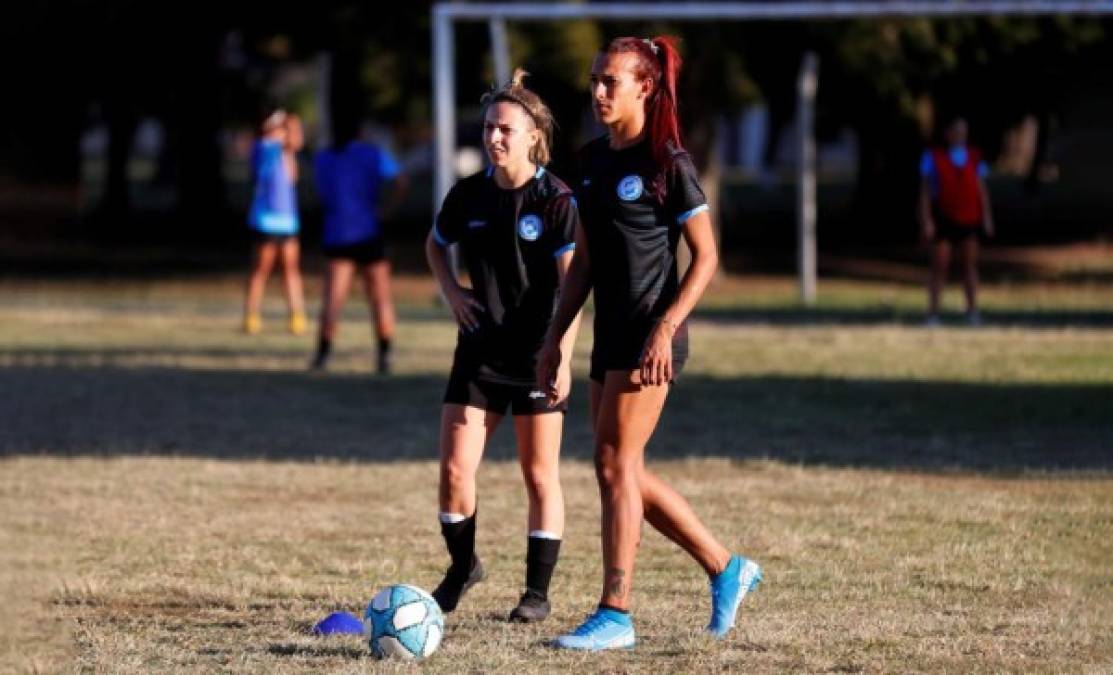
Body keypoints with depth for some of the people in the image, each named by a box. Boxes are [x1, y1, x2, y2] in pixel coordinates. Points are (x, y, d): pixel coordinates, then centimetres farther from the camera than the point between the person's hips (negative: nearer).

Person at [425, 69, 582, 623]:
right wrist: (451, 292, 3)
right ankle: (462, 566, 23)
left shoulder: (557, 201, -11)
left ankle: (538, 592, 12)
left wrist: (563, 357, -24)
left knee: (540, 477, 3)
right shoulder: (469, 195, 2)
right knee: (454, 469, 0)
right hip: (479, 349, 4)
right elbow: (435, 245, 22)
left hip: (537, 354, -4)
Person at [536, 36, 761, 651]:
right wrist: (555, 337, 14)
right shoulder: (593, 160, 12)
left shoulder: (667, 162, -10)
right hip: (610, 333, 8)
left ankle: (615, 614, -3)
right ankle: (726, 569, 22)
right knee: (627, 473, 10)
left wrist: (666, 327, -19)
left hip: (650, 335, -8)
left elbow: (705, 258, -10)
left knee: (615, 466, -8)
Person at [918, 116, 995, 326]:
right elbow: (925, 190, -2)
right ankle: (933, 313, 1)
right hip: (943, 219, -3)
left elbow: (981, 189, 11)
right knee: (940, 265, -3)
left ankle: (972, 310, 6)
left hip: (968, 219, 3)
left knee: (970, 263, 2)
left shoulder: (974, 157, 7)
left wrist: (987, 217, 5)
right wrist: (926, 220, -8)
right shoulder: (933, 157, -1)